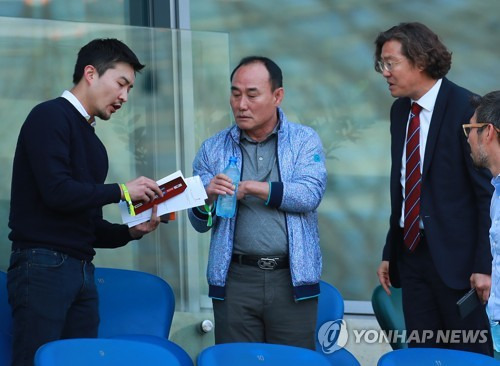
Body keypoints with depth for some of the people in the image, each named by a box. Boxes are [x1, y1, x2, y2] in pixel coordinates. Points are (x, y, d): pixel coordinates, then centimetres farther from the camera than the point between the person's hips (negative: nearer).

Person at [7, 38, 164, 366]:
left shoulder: (93, 144, 21)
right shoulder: (50, 117, -4)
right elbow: (57, 191, -17)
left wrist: (131, 231, 3)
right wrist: (121, 191, -7)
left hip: (82, 270, 8)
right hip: (43, 265, -8)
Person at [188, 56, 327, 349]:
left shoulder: (305, 141, 4)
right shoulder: (214, 149, 9)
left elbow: (310, 195, -13)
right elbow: (199, 224, 8)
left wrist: (248, 188, -9)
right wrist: (209, 197, -14)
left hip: (292, 280, -1)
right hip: (235, 278, 1)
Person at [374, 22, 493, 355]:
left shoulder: (466, 108, -12)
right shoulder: (400, 110, 10)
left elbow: (488, 192, -13)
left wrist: (484, 264, -16)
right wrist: (389, 253, 13)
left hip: (455, 254, -7)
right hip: (412, 251, 7)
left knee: (469, 354, -1)